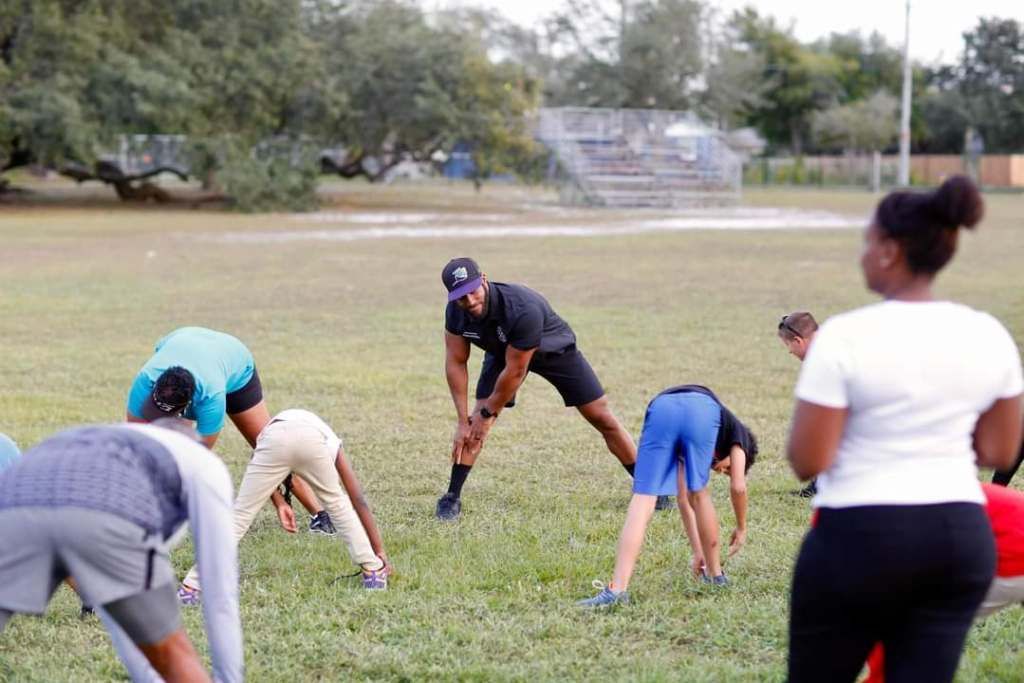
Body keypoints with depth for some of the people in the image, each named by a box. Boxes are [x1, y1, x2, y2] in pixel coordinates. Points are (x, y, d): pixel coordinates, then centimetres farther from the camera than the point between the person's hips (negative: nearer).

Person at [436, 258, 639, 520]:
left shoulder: (523, 310, -45)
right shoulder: (456, 312, -27)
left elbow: (515, 372, -35)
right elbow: (456, 363, -17)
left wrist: (488, 413, -24)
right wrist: (463, 420, -20)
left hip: (554, 349, -4)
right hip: (502, 352, 4)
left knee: (603, 418, -2)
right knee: (475, 421, -15)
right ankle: (452, 497, -5)